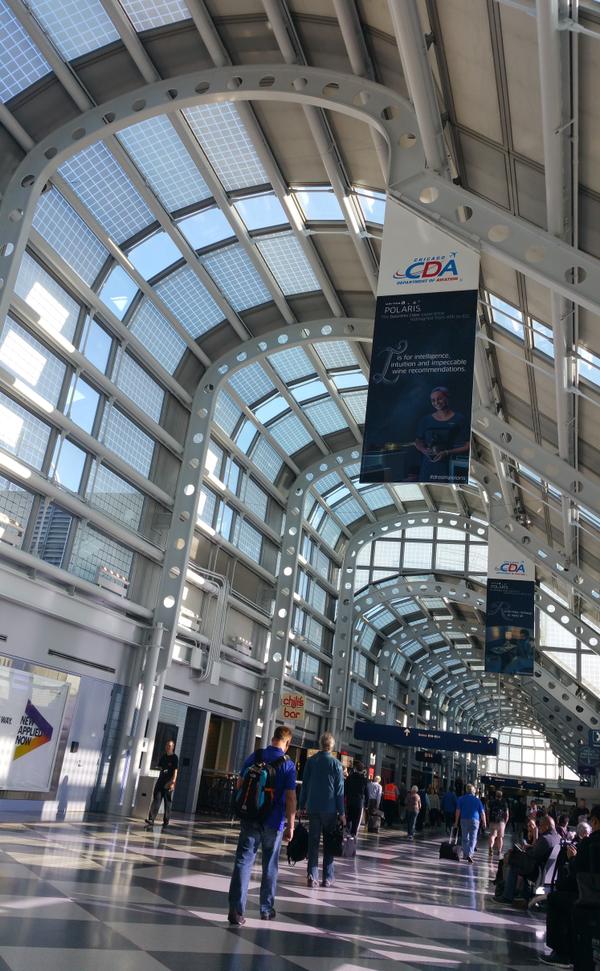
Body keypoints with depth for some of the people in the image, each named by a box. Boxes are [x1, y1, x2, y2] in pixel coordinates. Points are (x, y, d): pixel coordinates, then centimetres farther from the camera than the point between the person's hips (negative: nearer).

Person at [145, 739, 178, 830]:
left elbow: (175, 771, -11)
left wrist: (173, 782, -20)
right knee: (156, 801, -5)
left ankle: (166, 822, 10)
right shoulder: (163, 756, 12)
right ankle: (151, 820, -10)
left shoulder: (174, 758, -5)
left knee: (168, 803, 2)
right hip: (160, 782, 5)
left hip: (169, 784, -5)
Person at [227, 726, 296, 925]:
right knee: (270, 866, 14)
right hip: (273, 822, -2)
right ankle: (266, 909, 25)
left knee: (243, 862, 2)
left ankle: (236, 909, -8)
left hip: (250, 819, 2)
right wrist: (290, 825, -6)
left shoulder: (254, 757, 1)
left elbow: (239, 784, 9)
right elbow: (290, 798, -12)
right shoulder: (288, 764, -10)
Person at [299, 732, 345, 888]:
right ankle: (327, 878, 9)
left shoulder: (311, 761, 2)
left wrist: (302, 805, 10)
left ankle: (312, 876, 0)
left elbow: (305, 784, 4)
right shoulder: (336, 763, -5)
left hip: (313, 807, 2)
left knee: (313, 842, 6)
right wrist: (341, 812, 0)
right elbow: (339, 789, -4)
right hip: (330, 809, -2)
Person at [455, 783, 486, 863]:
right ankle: (469, 854, -18)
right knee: (473, 839, -2)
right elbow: (482, 812, 3)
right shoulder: (477, 800, 3)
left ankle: (465, 855, 18)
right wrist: (484, 822, 13)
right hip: (475, 820, -1)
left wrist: (456, 821, 4)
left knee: (465, 838, 13)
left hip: (464, 820, 1)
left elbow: (458, 811, -1)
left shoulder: (461, 799, 3)